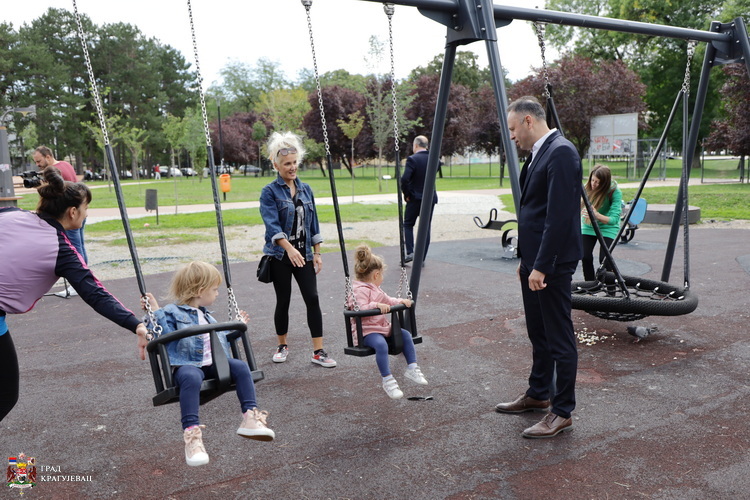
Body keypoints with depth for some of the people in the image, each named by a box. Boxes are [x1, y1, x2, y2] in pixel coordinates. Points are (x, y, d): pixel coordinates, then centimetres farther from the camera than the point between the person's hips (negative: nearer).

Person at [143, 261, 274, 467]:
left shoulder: (207, 316, 30)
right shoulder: (172, 312, 4)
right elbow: (162, 334, -12)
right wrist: (156, 312, -17)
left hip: (214, 363, 7)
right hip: (188, 364, -7)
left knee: (241, 367, -19)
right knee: (191, 378, -40)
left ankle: (250, 417, -23)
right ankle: (191, 433, -44)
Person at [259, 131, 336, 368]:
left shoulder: (305, 189, 9)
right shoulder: (270, 191, -7)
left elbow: (313, 223, 11)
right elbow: (272, 224, -20)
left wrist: (317, 253, 6)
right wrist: (289, 248, -33)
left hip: (303, 254, 4)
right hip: (280, 255, -3)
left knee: (312, 298, -5)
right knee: (283, 301, 7)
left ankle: (318, 351, 0)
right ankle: (282, 346, 26)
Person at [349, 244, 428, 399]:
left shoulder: (375, 289, 21)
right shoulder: (360, 290, -14)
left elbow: (387, 301, 30)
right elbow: (361, 309, -26)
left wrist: (400, 301, 13)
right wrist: (376, 305, -36)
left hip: (383, 326, 10)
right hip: (366, 330, -10)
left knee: (406, 334, 0)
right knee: (381, 344, -35)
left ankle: (412, 368, 8)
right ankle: (387, 381, -28)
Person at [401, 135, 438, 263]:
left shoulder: (412, 159, -14)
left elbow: (404, 179, -22)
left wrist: (406, 194, -10)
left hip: (415, 198, -4)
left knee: (408, 225, 15)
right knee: (426, 228, 8)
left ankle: (410, 252, 3)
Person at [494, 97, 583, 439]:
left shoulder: (561, 153, -17)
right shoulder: (538, 154, 14)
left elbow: (559, 216, -23)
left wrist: (541, 266, -22)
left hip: (551, 264, -10)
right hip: (533, 261, 10)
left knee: (559, 339, 1)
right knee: (538, 334, 20)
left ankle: (562, 412, 13)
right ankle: (538, 394, 36)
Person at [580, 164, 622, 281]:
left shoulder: (615, 192, -26)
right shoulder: (587, 188, -16)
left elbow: (614, 219, -31)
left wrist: (596, 215, -47)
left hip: (607, 228, -3)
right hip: (588, 226, 3)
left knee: (604, 259, -17)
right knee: (585, 256, -11)